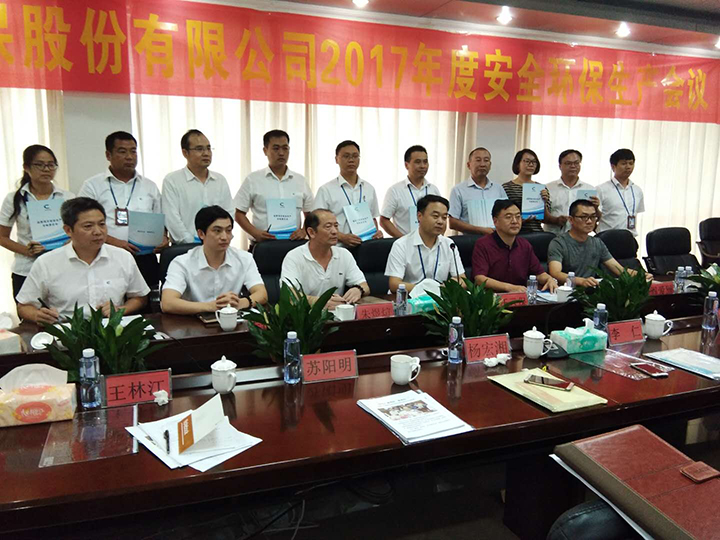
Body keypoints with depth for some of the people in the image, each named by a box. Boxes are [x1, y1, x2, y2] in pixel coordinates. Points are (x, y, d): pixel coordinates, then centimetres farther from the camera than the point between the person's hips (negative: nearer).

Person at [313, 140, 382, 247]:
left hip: (366, 246, 4)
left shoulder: (369, 188, 17)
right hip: (338, 247, -4)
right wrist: (342, 237, -15)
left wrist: (376, 232, 4)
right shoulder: (326, 190, 2)